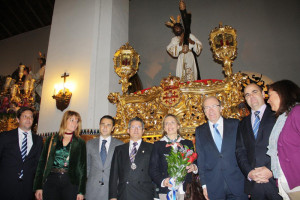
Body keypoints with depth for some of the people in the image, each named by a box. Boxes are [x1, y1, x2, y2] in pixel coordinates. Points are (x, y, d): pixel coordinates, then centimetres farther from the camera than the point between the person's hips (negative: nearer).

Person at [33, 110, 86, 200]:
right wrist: (38, 187, 0)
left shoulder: (80, 143, 4)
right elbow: (42, 163, 6)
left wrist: (81, 191, -5)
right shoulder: (51, 140, 7)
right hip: (51, 180, 1)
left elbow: (83, 167, 1)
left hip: (71, 182, -1)